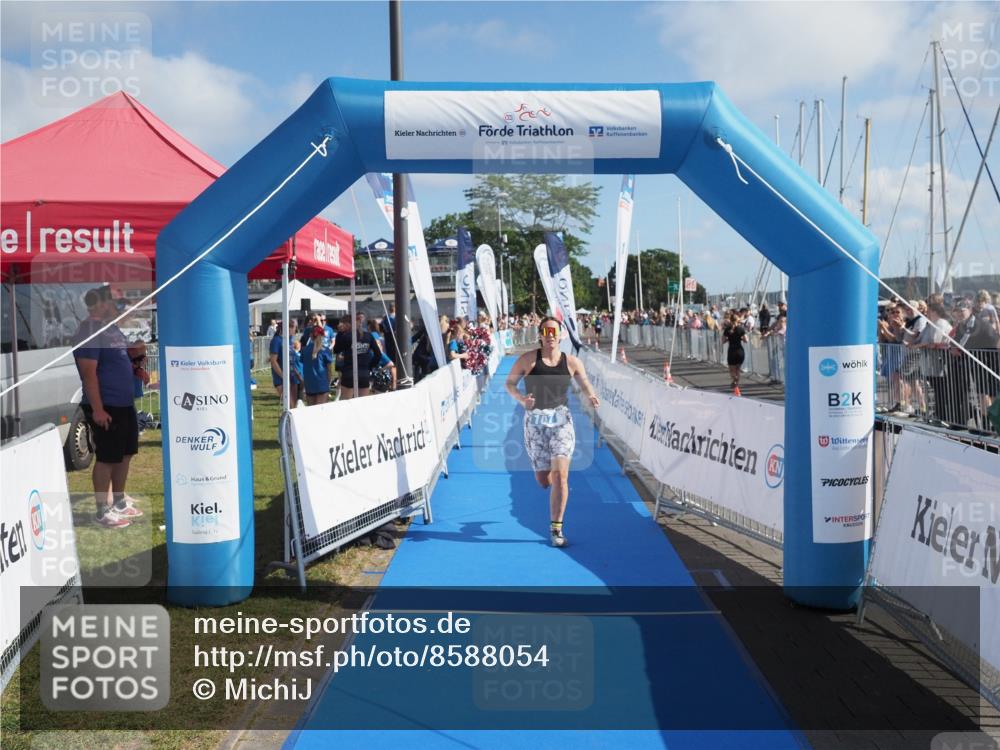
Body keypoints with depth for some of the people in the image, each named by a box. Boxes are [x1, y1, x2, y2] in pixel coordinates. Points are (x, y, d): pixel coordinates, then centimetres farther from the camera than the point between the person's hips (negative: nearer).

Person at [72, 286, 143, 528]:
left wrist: (135, 364, 6)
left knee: (125, 454, 16)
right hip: (105, 407, -9)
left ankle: (119, 501, 29)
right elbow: (89, 372, -21)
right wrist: (97, 409, -23)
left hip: (125, 403, 9)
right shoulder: (89, 331, -16)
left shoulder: (112, 327, 12)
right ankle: (102, 511, 11)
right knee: (107, 458, 0)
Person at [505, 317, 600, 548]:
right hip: (535, 421, 0)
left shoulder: (571, 362, 1)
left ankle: (556, 529, -3)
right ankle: (557, 487, 44)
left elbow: (585, 383, 14)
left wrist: (591, 397, -9)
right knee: (543, 480, 5)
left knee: (560, 474, -13)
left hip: (561, 419, 0)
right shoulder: (528, 359, -4)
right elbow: (509, 382, 4)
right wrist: (520, 398, -16)